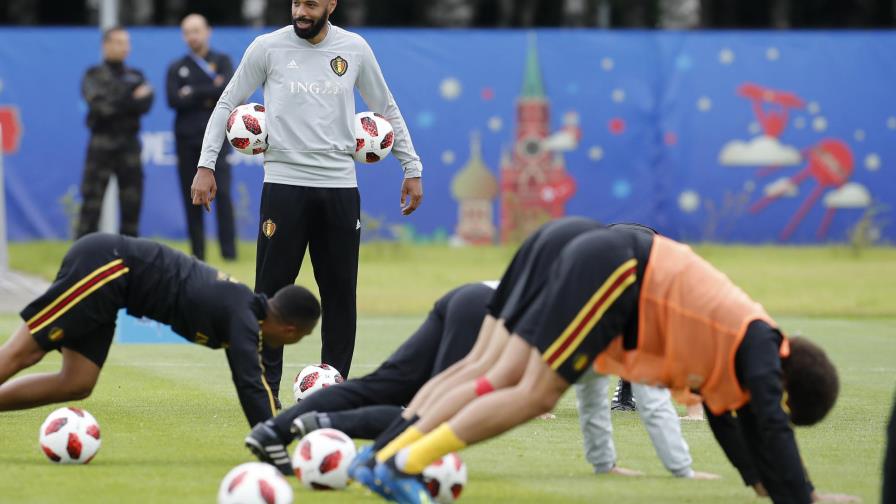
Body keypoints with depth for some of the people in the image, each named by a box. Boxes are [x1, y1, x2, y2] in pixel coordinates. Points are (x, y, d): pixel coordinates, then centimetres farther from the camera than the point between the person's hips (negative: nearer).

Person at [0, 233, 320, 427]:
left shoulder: (249, 308, 12)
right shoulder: (244, 321, -15)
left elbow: (256, 381, 25)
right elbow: (250, 387, -25)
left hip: (111, 270, 9)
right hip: (104, 266, -9)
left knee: (76, 385, 6)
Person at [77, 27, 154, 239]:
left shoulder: (136, 76, 14)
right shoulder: (94, 76, 3)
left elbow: (146, 104, -2)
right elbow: (100, 106, -12)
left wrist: (118, 103, -13)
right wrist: (132, 100, -7)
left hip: (130, 145, 4)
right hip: (102, 145, -4)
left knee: (132, 204, 4)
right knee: (92, 204, -7)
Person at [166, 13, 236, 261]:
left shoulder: (222, 61, 10)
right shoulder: (176, 68, 14)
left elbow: (228, 89, -9)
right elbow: (173, 100, -3)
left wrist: (193, 94, -7)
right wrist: (208, 95, -7)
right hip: (186, 139, 2)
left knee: (221, 192, -13)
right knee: (192, 198, 1)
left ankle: (229, 250, -14)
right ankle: (197, 254, 5)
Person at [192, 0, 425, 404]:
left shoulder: (355, 49, 6)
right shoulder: (268, 47, 0)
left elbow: (387, 110, 17)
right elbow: (227, 104, 7)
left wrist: (412, 168, 14)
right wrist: (206, 165, -1)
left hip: (339, 185, 2)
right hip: (284, 184, -2)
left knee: (340, 291, 3)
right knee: (272, 290, -3)